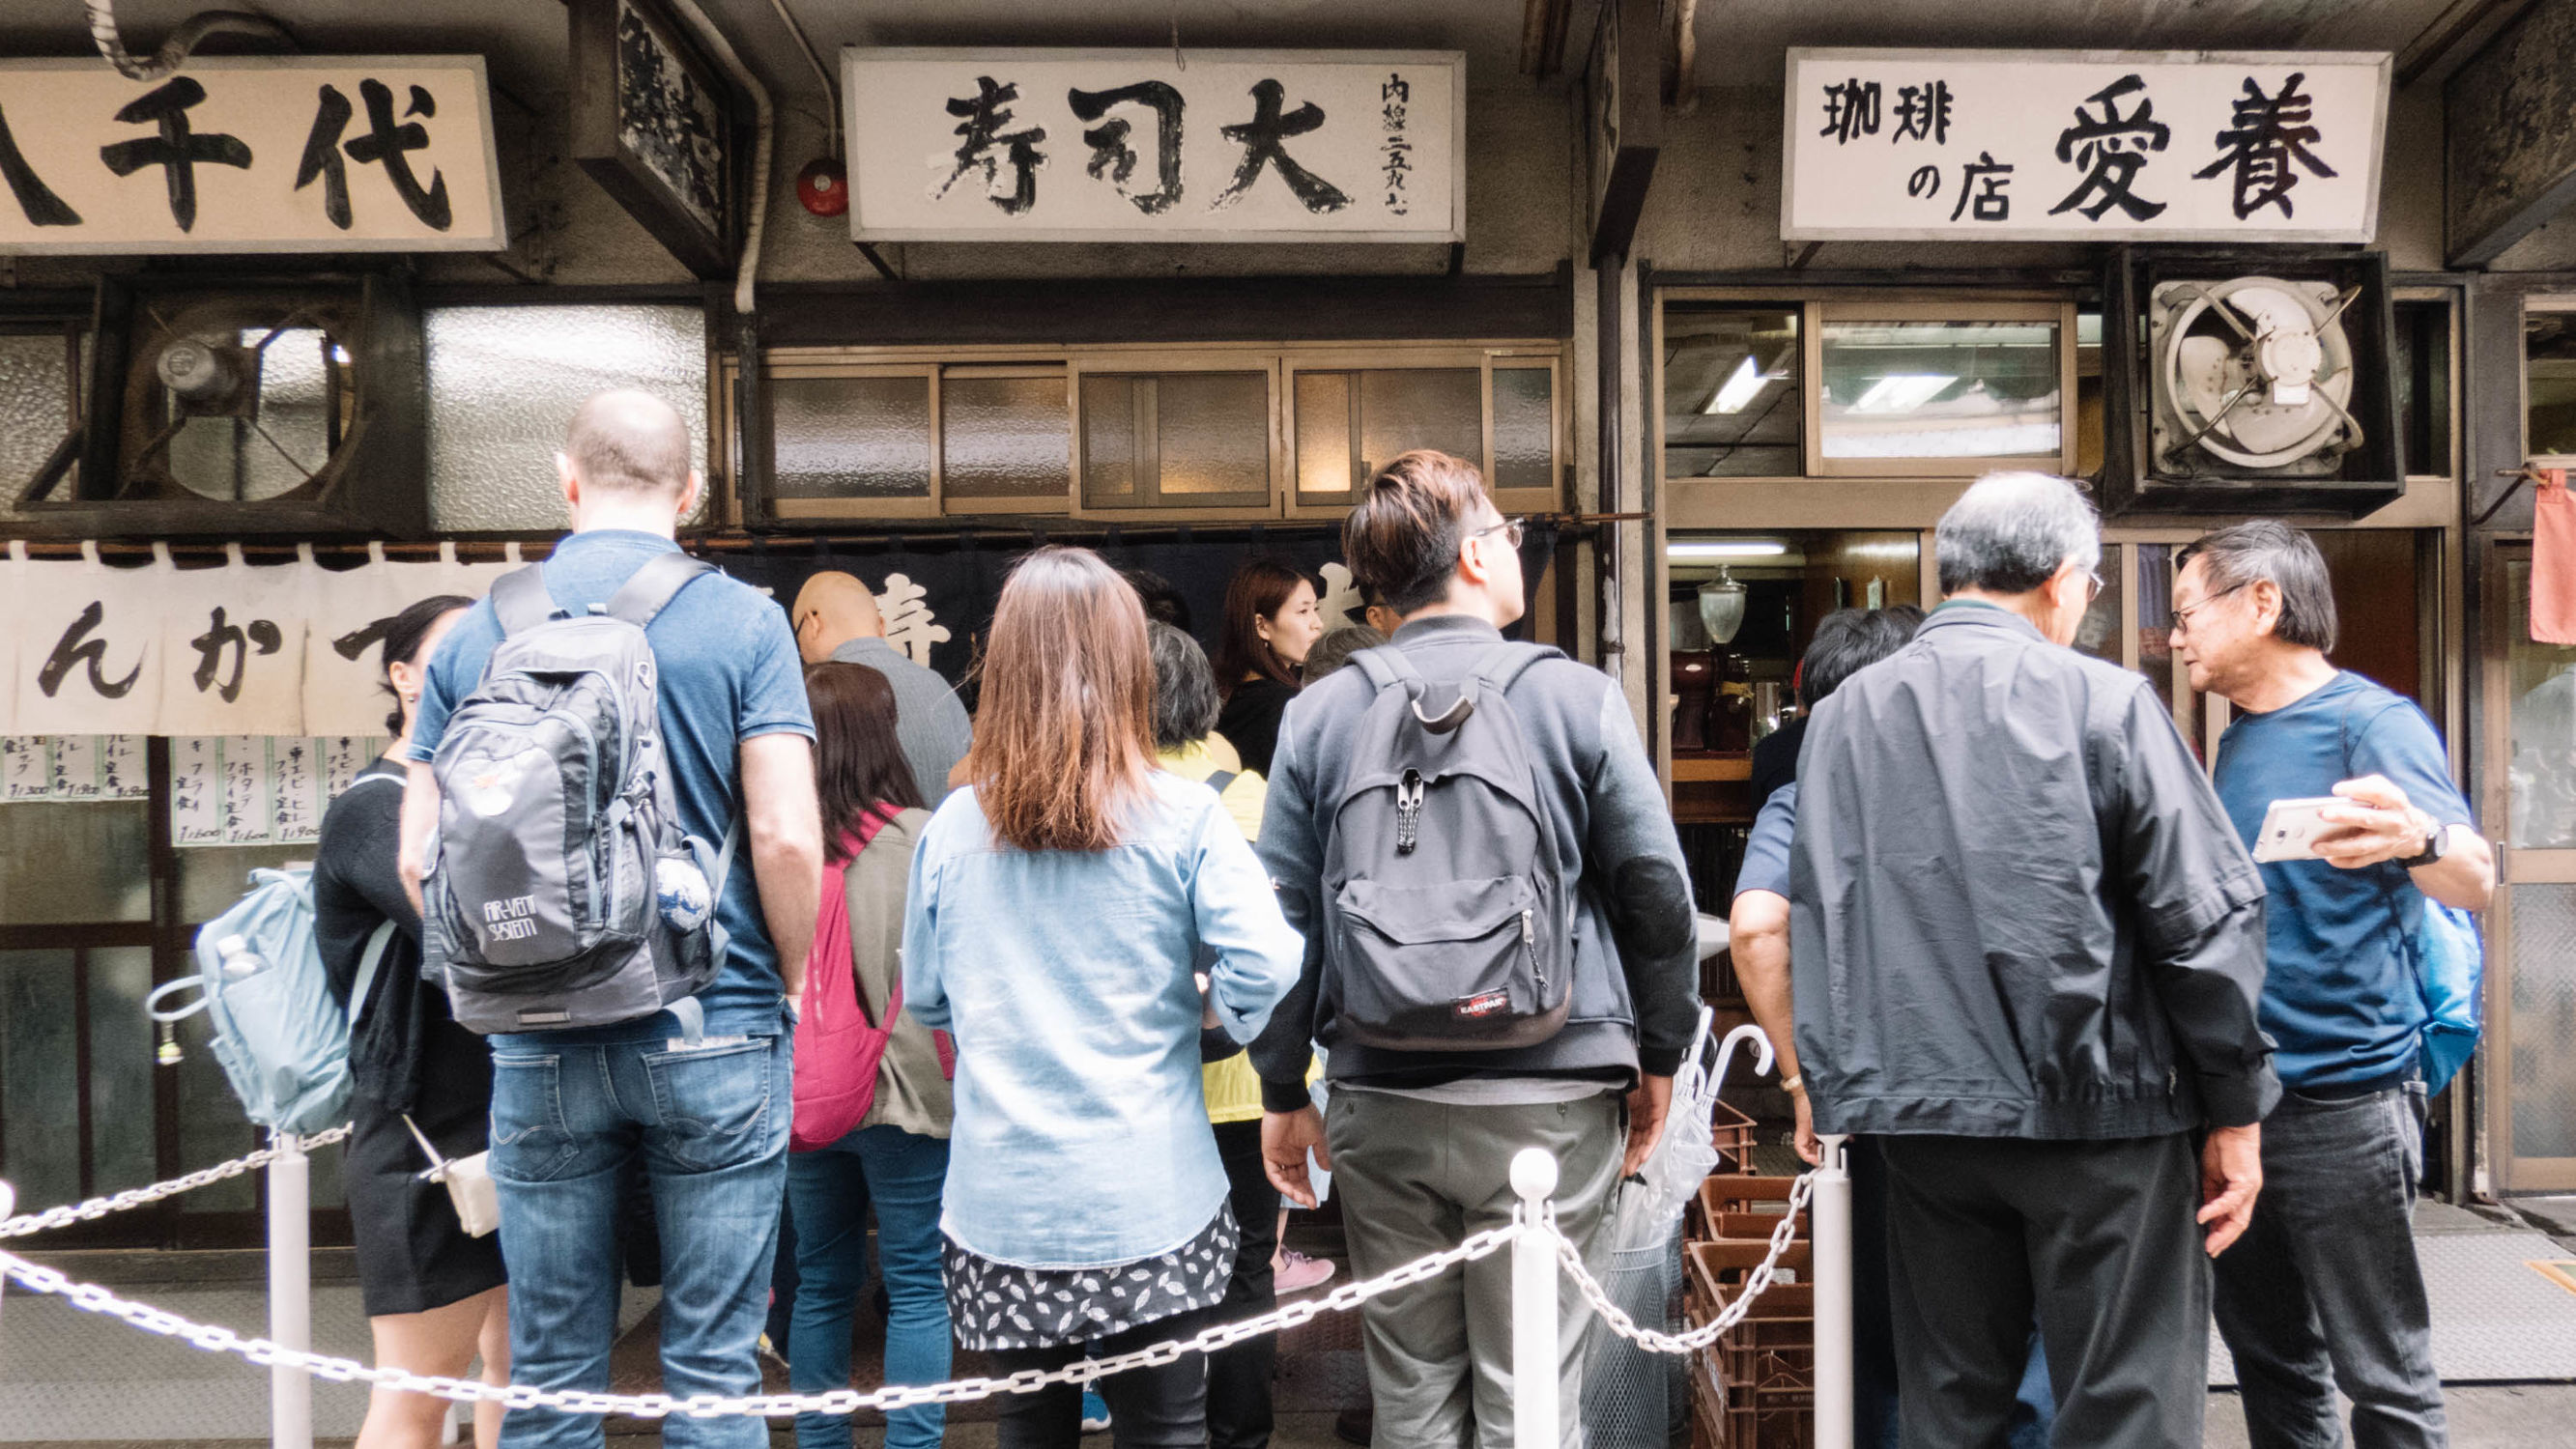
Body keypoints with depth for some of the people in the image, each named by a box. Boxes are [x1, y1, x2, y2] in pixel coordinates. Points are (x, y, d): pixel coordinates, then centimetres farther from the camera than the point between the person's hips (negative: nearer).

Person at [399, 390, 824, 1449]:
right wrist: (796, 983, 3)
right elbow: (786, 836, -12)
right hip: (715, 1032, -2)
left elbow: (419, 858, 5)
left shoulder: (475, 634, 5)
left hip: (537, 1044, 3)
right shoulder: (742, 620, -4)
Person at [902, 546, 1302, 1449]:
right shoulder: (1181, 817, -9)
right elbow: (1265, 966, -15)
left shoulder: (953, 826, -1)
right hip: (1149, 1204, -2)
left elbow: (924, 999, 8)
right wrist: (1205, 1032, 3)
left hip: (1003, 1205, 2)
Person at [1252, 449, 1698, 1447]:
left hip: (1381, 1103, 3)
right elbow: (1657, 891, -2)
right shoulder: (1577, 698, -4)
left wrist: (1284, 1092, 11)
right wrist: (1659, 1058, 10)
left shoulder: (1317, 717, 2)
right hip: (1546, 1099, -2)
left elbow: (1282, 918, 3)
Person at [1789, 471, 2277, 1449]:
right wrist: (2236, 1112, 1)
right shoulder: (2102, 701, -6)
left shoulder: (1843, 715, 7)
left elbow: (1811, 921, 11)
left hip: (1921, 1115, 4)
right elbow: (2203, 918, -7)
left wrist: (1837, 1093, 18)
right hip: (2100, 1113, -4)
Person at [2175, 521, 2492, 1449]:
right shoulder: (2239, 739, 13)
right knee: (2268, 1355, 16)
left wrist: (2416, 838, -46)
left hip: (2342, 1095, -8)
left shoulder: (2371, 722, -11)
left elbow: (2475, 882, -26)